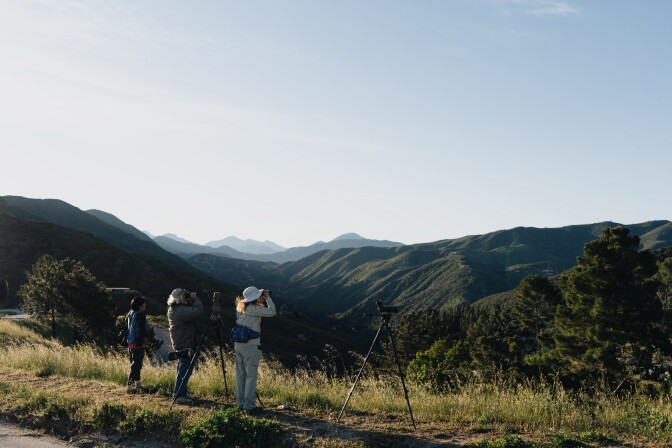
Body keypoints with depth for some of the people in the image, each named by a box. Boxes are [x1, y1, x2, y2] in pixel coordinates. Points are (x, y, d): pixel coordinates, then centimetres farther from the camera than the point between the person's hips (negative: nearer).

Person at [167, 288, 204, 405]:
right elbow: (198, 312, -27)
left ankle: (178, 394, 23)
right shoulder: (180, 310, -20)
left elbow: (192, 313, 20)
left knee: (182, 370, 16)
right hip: (185, 344, -11)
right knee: (185, 370, -8)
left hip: (180, 344, 11)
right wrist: (195, 299, -13)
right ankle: (178, 395, -7)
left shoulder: (174, 309, 12)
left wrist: (191, 301, 5)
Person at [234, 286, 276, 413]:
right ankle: (249, 405, 1)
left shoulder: (241, 307, 9)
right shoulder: (252, 309, -16)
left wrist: (262, 301, 13)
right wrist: (268, 297, -7)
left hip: (239, 344, 8)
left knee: (240, 374, 12)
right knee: (251, 376, -2)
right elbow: (271, 312, -18)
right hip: (251, 346, -8)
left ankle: (241, 403, 20)